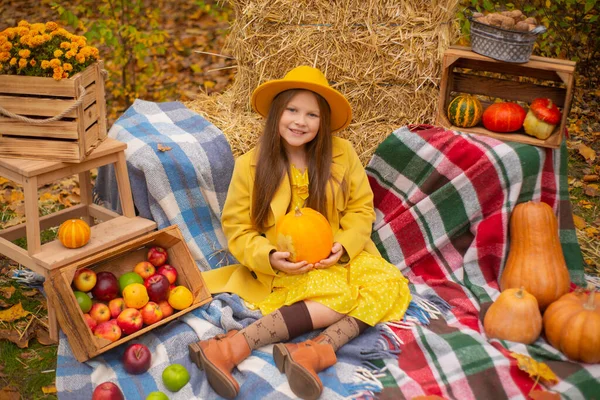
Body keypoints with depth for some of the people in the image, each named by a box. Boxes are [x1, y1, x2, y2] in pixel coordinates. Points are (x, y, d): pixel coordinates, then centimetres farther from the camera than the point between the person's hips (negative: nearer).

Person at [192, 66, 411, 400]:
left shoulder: (342, 154, -3)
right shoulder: (251, 165, -7)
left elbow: (361, 210, 3)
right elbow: (237, 228, -3)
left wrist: (344, 247, -17)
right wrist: (268, 257, -23)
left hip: (335, 258, 4)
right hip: (282, 266, -3)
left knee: (390, 285, -26)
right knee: (337, 294, -33)